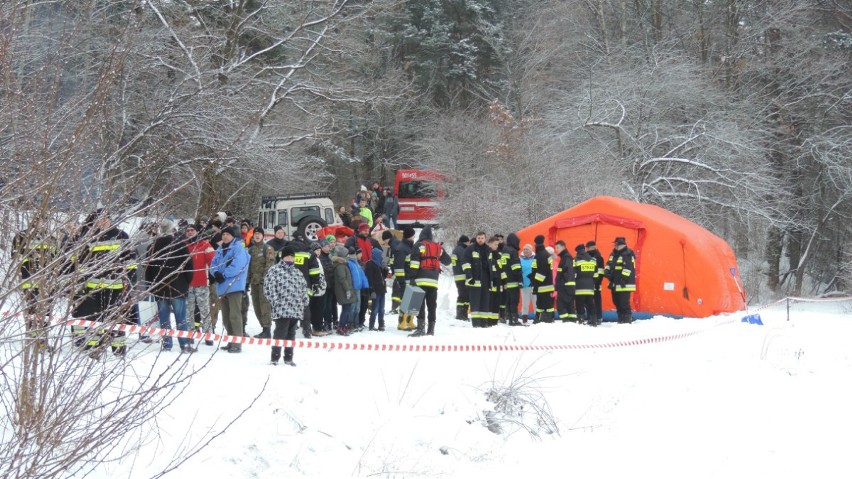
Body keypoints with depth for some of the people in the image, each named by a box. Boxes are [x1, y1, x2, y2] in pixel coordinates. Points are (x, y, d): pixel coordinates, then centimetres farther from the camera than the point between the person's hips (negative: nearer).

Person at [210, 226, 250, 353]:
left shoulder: (238, 248, -4)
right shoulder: (220, 250, 20)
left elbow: (237, 266, -16)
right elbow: (213, 264, 14)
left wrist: (224, 274, -14)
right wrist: (216, 273, -7)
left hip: (234, 286, -8)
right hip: (222, 287, 8)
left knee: (234, 315, -12)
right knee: (226, 317, 12)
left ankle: (237, 343, -14)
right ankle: (231, 341, 20)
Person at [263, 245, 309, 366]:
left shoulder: (298, 273, 20)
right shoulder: (274, 270, -2)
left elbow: (304, 288, 27)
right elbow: (268, 287, -9)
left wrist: (305, 301, 14)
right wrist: (276, 302, -14)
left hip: (296, 310, 7)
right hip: (282, 310, -7)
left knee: (291, 334, 11)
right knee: (280, 333, -8)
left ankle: (288, 357, 18)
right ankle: (275, 357, -2)